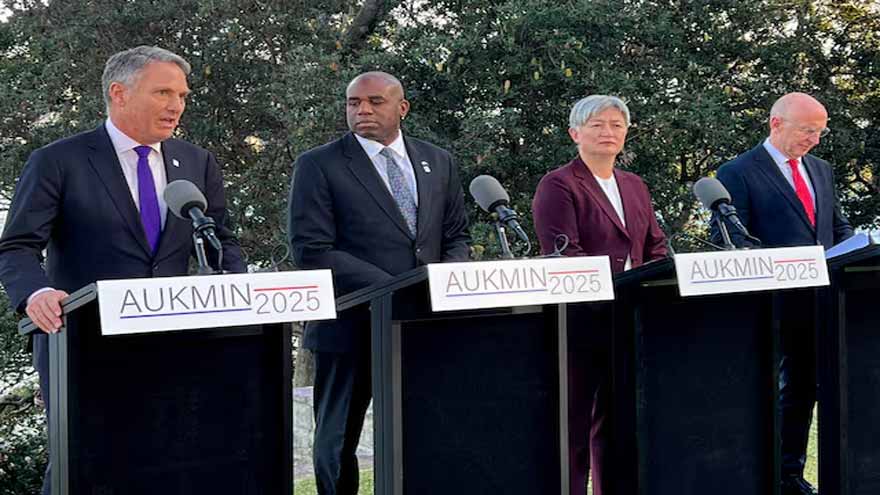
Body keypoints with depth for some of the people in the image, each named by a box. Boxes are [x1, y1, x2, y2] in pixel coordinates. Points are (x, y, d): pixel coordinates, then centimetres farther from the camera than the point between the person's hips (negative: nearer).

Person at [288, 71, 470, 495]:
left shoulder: (438, 162, 12)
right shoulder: (318, 166, -3)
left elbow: (456, 236, 17)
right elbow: (311, 251, -11)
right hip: (351, 328, -3)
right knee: (336, 445, 6)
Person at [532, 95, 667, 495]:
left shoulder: (635, 187, 18)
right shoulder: (558, 186, -5)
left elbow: (656, 247, 18)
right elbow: (562, 254, -14)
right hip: (580, 322, -6)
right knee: (574, 424, -2)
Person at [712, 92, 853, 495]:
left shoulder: (821, 170, 17)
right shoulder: (738, 173, -6)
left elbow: (839, 226, 24)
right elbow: (729, 240, -12)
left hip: (818, 299, 7)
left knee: (803, 388, 12)